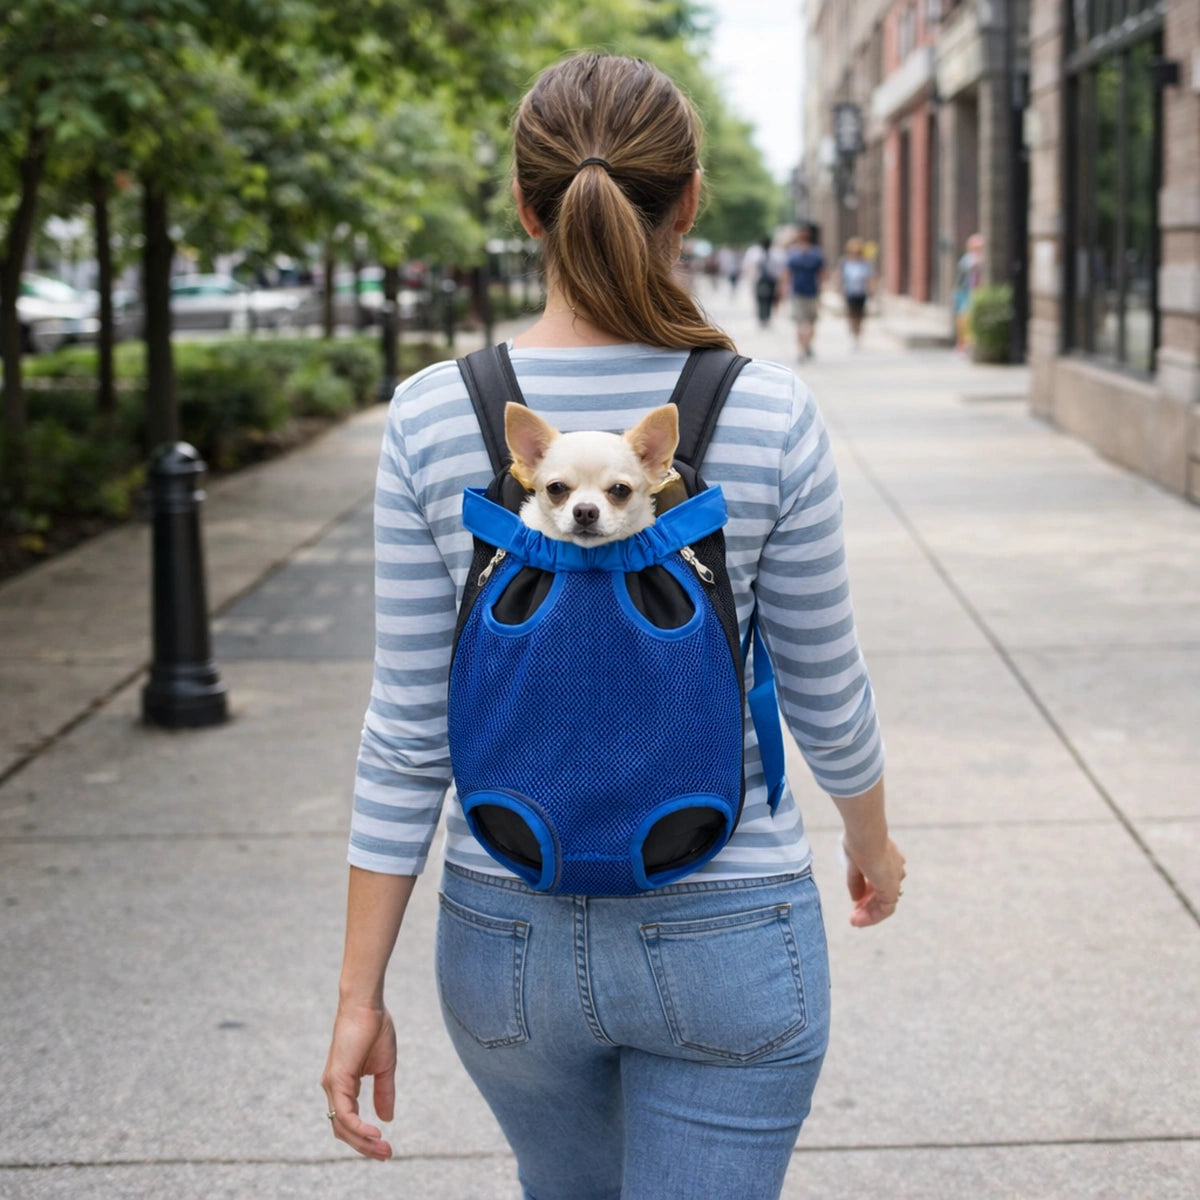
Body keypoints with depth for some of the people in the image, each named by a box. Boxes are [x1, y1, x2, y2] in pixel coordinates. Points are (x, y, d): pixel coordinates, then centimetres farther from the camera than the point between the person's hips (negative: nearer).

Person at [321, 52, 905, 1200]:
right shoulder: (770, 417, -14)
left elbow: (410, 729, -9)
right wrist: (872, 838, 18)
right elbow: (824, 691, -2)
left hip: (507, 933, 3)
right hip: (726, 937, -2)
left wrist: (360, 993, -1)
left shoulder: (433, 416, -11)